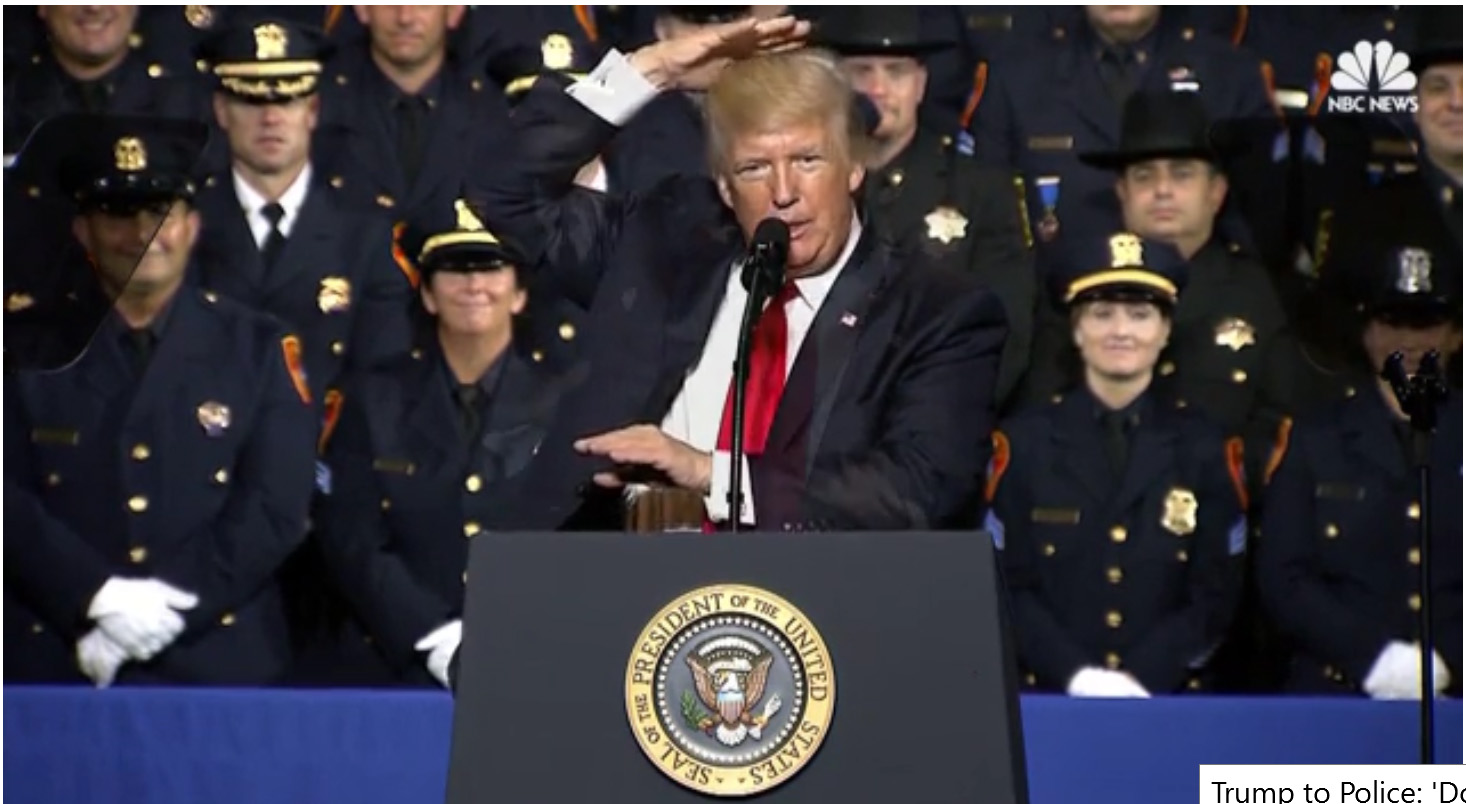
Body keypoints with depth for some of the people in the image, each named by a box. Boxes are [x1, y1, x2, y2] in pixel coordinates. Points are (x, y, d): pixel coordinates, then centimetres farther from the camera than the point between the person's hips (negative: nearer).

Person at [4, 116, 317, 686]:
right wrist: (100, 600, -15)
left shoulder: (259, 348, 6)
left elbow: (276, 507, -3)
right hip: (55, 660, 0)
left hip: (219, 658, 0)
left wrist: (164, 607, -13)